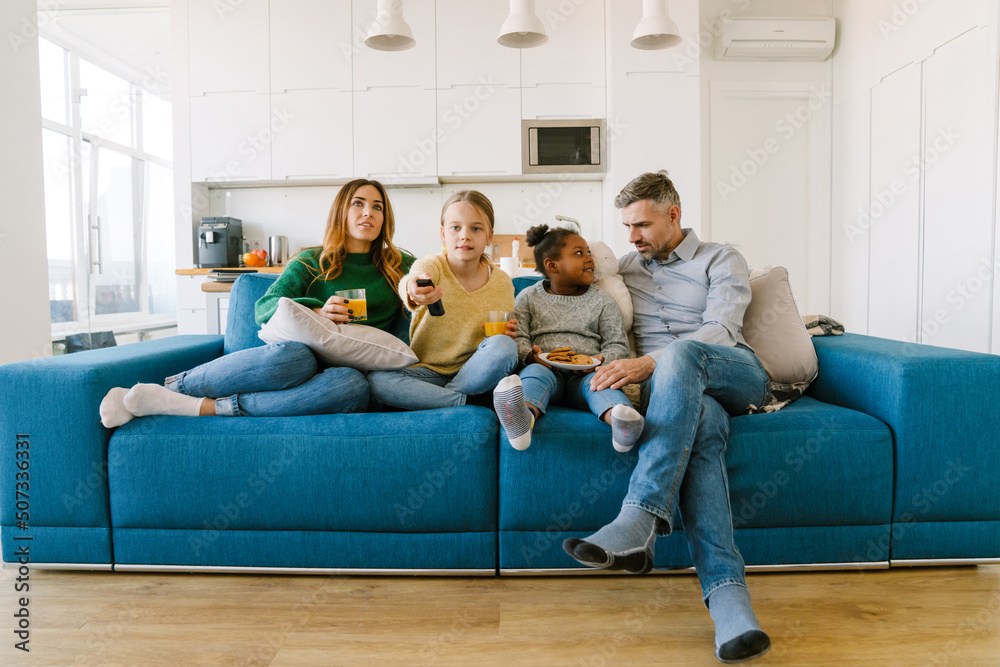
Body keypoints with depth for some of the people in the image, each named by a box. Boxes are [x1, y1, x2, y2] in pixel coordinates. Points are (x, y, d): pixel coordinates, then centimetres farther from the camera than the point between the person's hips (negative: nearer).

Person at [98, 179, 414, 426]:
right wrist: (316, 313, -19)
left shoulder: (400, 266, 19)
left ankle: (201, 407, -32)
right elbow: (264, 308, 1)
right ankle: (169, 385, -23)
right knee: (292, 356, -40)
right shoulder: (311, 262, 13)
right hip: (308, 354, -1)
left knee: (354, 386, -39)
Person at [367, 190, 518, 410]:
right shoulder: (432, 265, -8)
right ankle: (467, 403, -23)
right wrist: (412, 292, -60)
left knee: (503, 346, -31)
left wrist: (508, 334, -10)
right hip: (428, 371, -1)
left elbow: (506, 335, 15)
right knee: (376, 380, -28)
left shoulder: (502, 283, 1)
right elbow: (414, 278, -35)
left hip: (474, 373, 1)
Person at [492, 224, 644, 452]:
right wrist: (531, 355, -15)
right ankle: (523, 417, -67)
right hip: (546, 369, -1)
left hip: (584, 374, 1)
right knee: (534, 373, -33)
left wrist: (601, 361, -11)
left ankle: (620, 422, -63)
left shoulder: (602, 300, 15)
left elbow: (618, 345, 12)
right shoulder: (529, 296, 15)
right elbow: (518, 337, 8)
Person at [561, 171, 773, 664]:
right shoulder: (624, 269, 26)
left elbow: (720, 330, -6)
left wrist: (648, 364, -22)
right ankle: (726, 592, -46)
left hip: (735, 373, -1)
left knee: (679, 353, -37)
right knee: (702, 425, -36)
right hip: (679, 386, 2)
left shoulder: (721, 261, 11)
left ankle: (639, 522, -48)